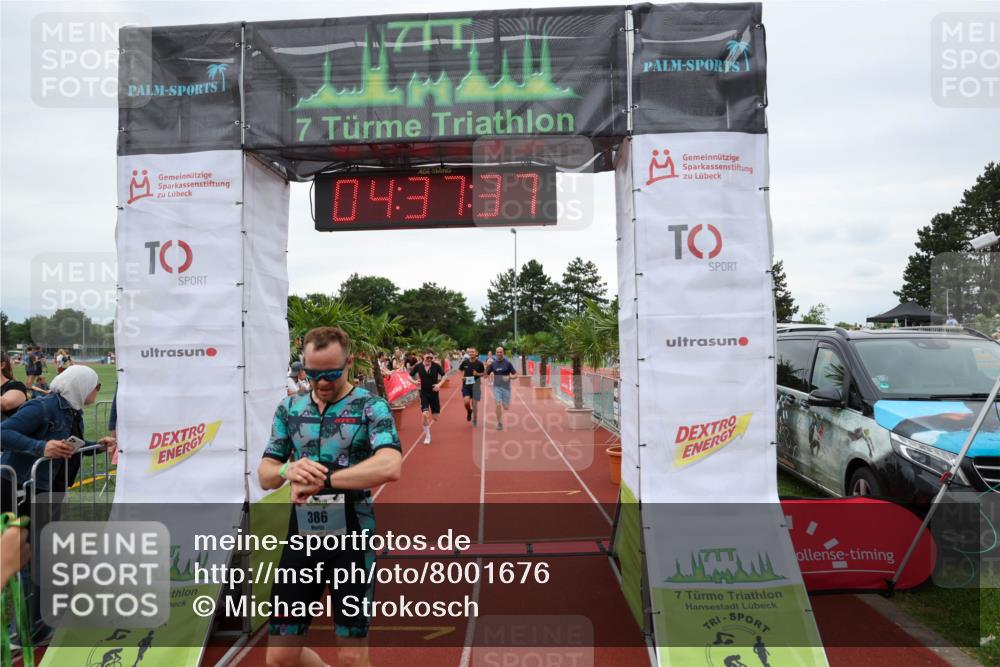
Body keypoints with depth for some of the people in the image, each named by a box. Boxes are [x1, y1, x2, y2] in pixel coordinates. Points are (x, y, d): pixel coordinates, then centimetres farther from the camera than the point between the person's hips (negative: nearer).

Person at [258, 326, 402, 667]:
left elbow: (389, 467, -26)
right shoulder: (289, 408, 6)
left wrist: (321, 481, -25)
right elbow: (265, 475, 6)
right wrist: (288, 470, -17)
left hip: (351, 539, -4)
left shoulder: (371, 406, -9)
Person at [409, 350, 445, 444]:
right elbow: (410, 375, 5)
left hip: (434, 393, 1)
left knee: (435, 417, 4)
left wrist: (439, 384, -18)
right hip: (424, 393, -1)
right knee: (425, 414, -16)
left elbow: (444, 375, -2)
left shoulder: (436, 366, -9)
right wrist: (414, 381, -15)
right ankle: (427, 436, 2)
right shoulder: (418, 366, -7)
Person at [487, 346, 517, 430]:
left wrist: (509, 377, -25)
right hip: (497, 387, 1)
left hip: (506, 387, -1)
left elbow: (515, 375, -3)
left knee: (506, 407, 4)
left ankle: (506, 403, 42)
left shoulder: (508, 363, -5)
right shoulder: (493, 363, 1)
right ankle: (499, 423, 0)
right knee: (498, 405, -13)